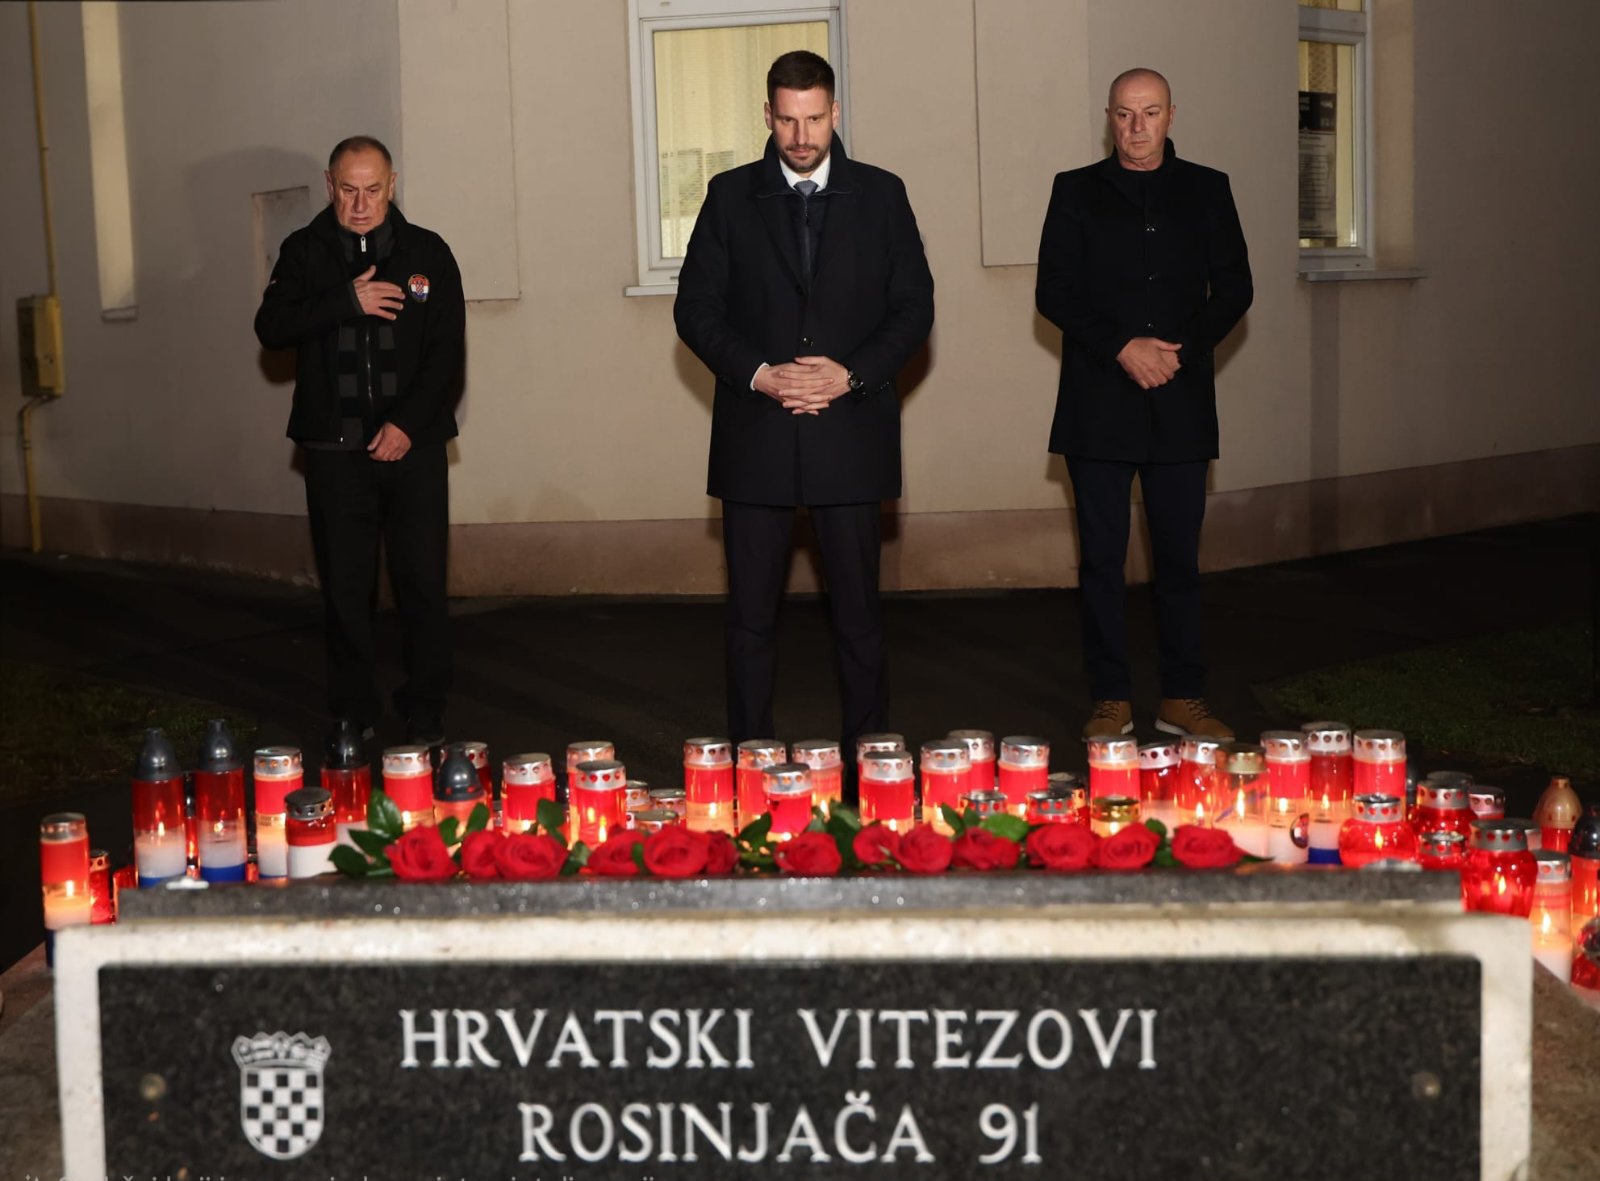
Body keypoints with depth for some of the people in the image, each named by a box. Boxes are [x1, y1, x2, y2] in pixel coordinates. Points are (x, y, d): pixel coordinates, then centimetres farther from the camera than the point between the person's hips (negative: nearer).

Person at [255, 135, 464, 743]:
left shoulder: (427, 253, 6)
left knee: (422, 585, -1)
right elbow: (271, 326, -4)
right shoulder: (305, 252, 9)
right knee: (345, 590, 3)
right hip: (336, 449, 1)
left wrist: (408, 424, -8)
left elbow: (447, 351, 2)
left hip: (412, 445, 0)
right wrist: (347, 301, -14)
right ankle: (353, 718, 13)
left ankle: (424, 716, 9)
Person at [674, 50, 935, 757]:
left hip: (851, 429, 0)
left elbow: (914, 307, 6)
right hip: (755, 436, 0)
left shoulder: (880, 195, 7)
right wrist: (759, 374, -10)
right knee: (751, 614, 4)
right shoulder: (730, 197, 7)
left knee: (859, 612, 4)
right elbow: (696, 308, 5)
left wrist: (852, 374, -10)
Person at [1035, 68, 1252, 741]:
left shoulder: (1206, 190, 12)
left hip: (1181, 405, 1)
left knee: (1179, 558, 3)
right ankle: (1110, 699, 8)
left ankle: (1183, 699, 11)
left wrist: (1183, 351, -7)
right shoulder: (1077, 192, 8)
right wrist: (1122, 348, -11)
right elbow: (1054, 292, 0)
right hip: (1100, 407, -1)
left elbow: (1234, 287, 8)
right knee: (1101, 559, 1)